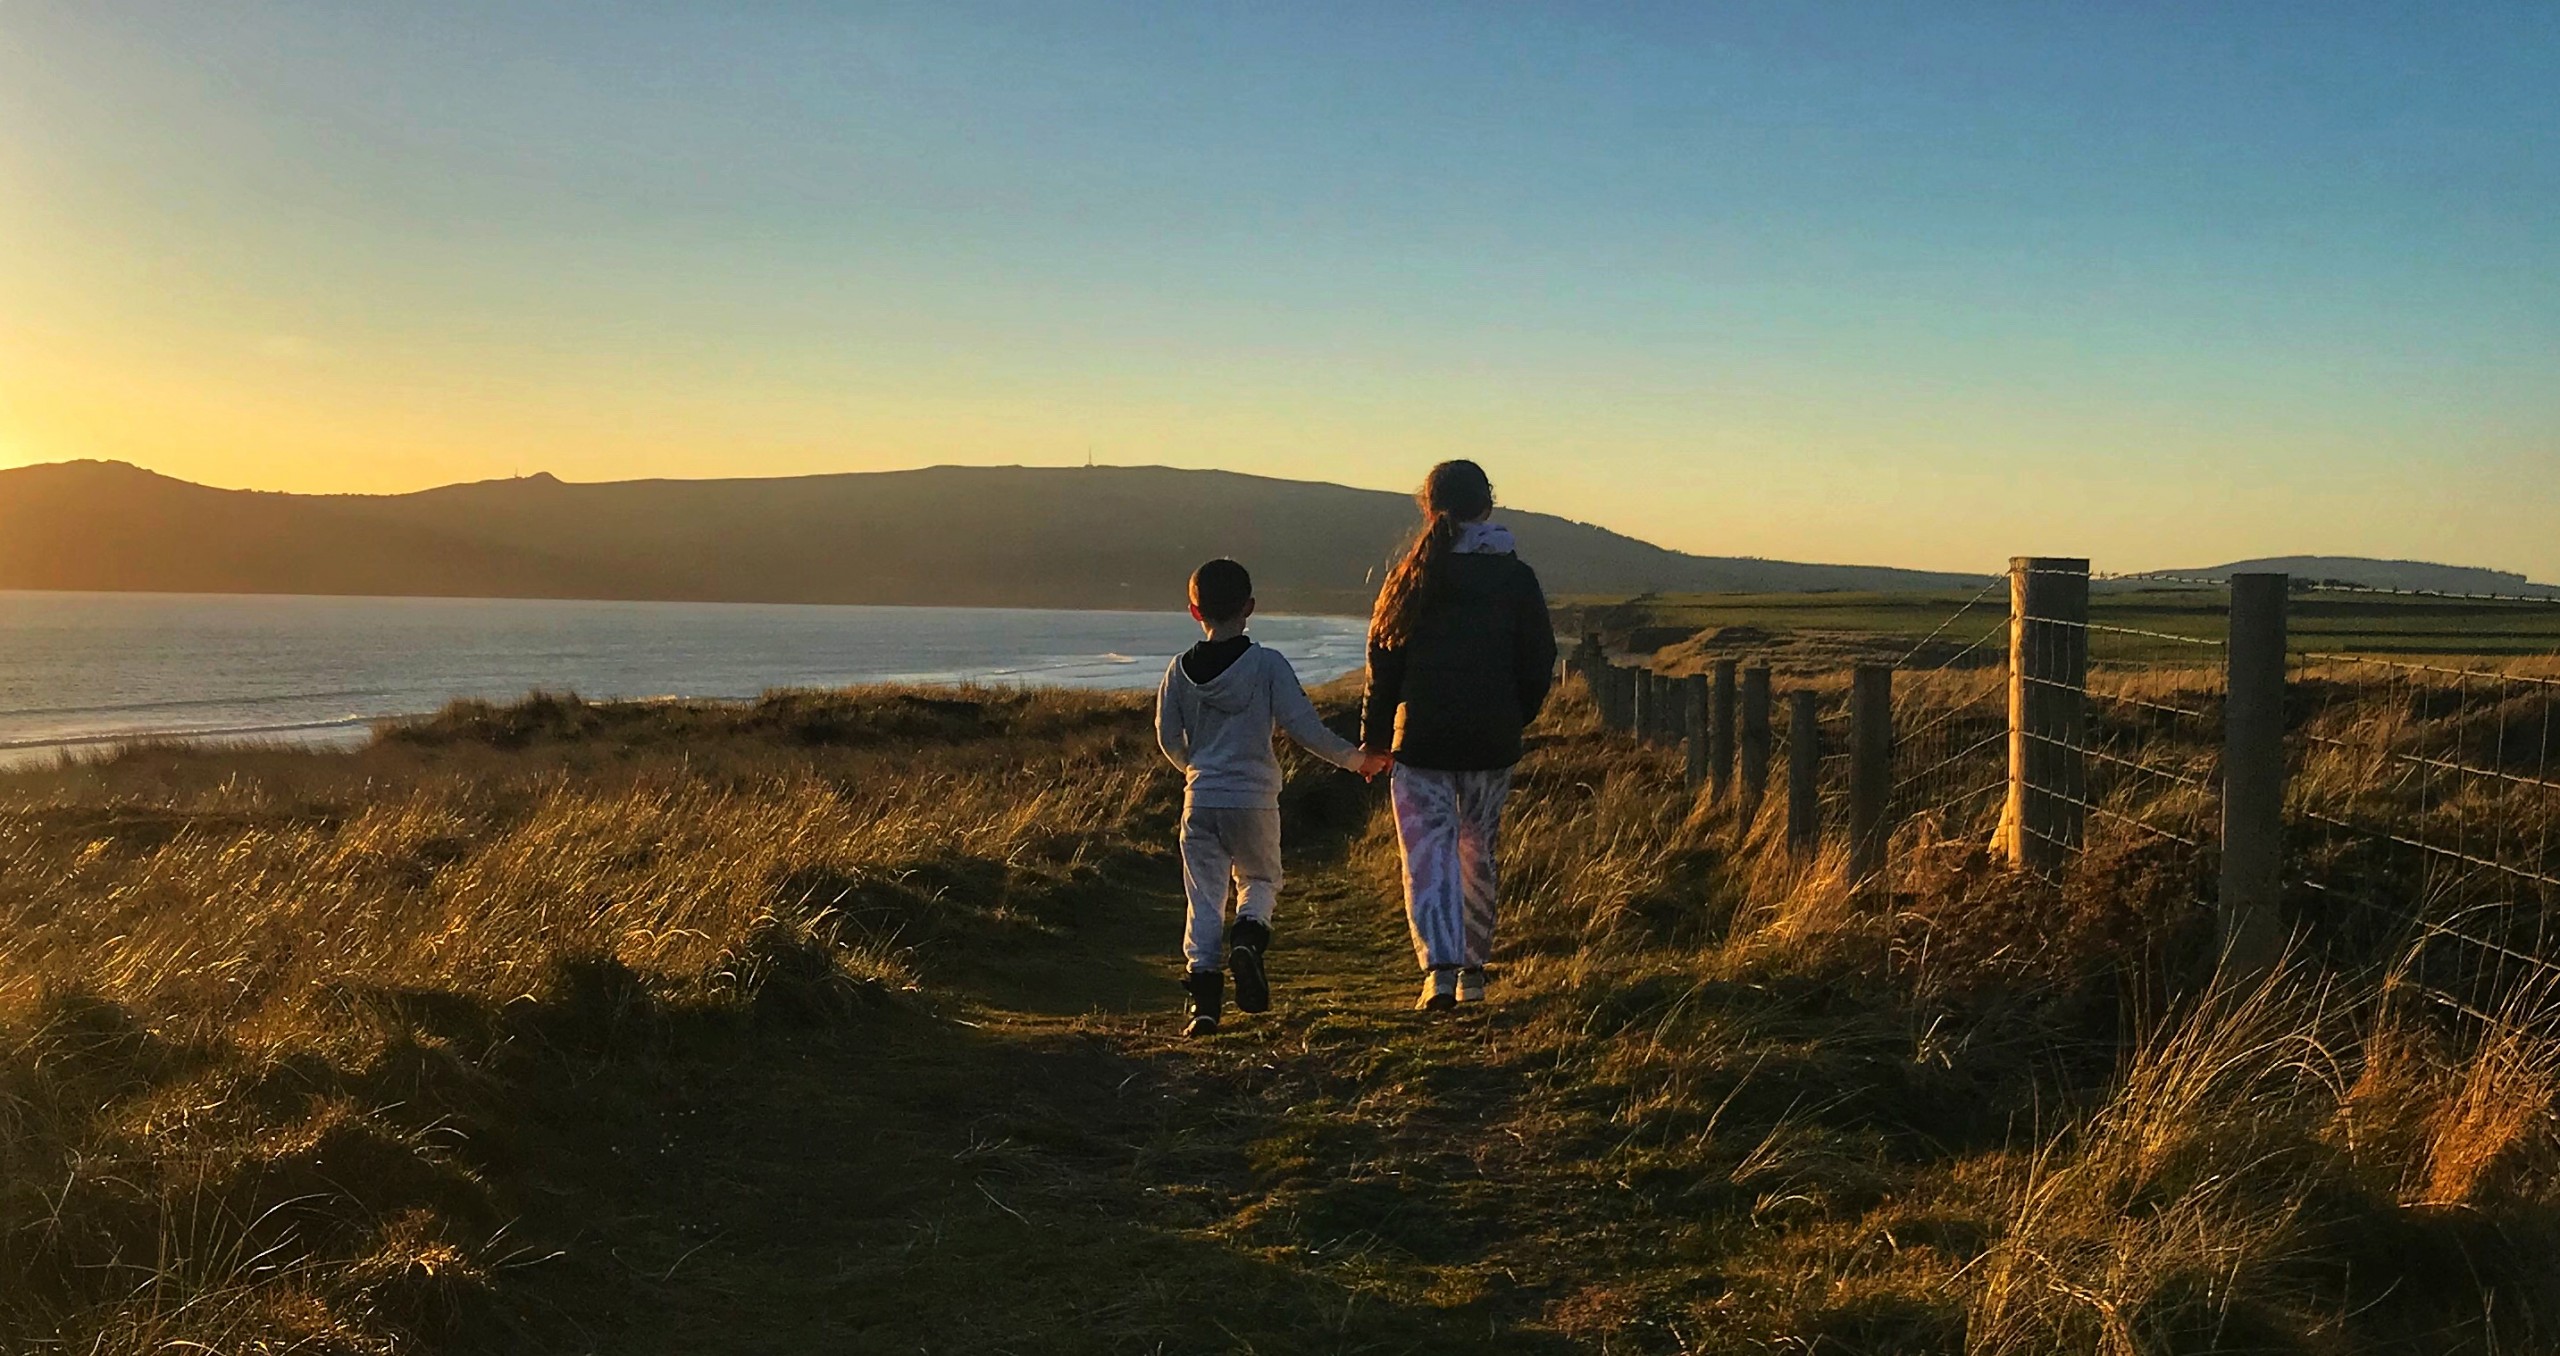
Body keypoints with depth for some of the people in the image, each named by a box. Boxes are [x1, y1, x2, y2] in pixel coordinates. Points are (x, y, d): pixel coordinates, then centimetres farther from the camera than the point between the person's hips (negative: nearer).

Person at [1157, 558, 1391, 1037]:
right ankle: (1248, 936, -11)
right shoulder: (1267, 664, -8)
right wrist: (1355, 758, 2)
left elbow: (1169, 739, 7)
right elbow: (1304, 726, -10)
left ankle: (1204, 998, -2)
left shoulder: (1180, 670, 1)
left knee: (1204, 897, 7)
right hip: (1254, 800, -2)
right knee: (1261, 879, 20)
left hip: (1200, 802, 2)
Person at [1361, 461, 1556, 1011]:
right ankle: (1473, 970, 25)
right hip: (1492, 744, 2)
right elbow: (1538, 663, 3)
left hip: (1421, 742, -2)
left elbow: (1383, 666, 0)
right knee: (1477, 852, 16)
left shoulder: (1411, 577, -3)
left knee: (1429, 856, -1)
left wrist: (1373, 740, 9)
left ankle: (1440, 969, -17)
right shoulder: (1516, 578, -1)